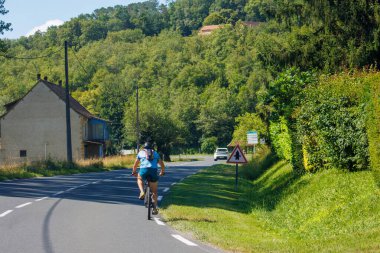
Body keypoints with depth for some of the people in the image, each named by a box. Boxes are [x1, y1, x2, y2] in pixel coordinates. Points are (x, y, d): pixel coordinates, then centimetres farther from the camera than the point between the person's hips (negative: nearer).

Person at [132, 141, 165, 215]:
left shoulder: (141, 152, 24)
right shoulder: (155, 153, 27)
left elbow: (135, 164, 32)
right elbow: (162, 164, 33)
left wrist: (134, 172, 49)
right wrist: (162, 172, 51)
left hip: (144, 170, -1)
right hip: (154, 170, 1)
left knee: (139, 179, 33)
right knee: (154, 191, 13)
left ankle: (142, 192, 8)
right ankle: (155, 208, 6)